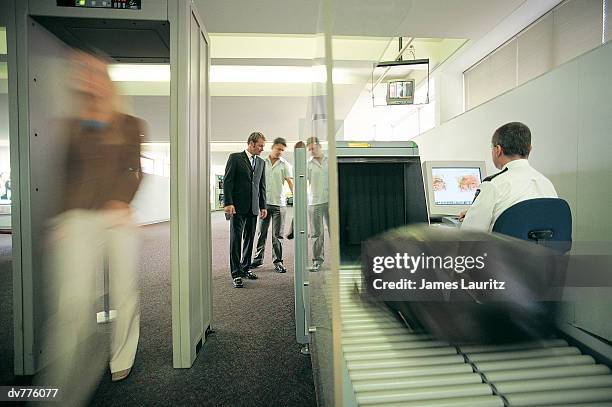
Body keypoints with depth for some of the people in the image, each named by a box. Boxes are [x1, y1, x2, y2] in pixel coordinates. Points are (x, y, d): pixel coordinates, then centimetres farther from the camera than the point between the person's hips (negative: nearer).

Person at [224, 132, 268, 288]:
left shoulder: (261, 162, 15)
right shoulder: (235, 158, 0)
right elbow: (227, 181, -6)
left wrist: (263, 206, 11)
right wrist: (228, 203, -15)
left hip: (253, 208, 5)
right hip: (238, 206, -5)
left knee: (249, 239, 10)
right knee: (236, 239, -3)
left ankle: (245, 268, 24)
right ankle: (236, 274, 3)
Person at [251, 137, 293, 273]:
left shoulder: (285, 164, 3)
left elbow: (291, 182, -5)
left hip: (279, 203, -1)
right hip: (264, 202, 2)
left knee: (277, 235, 2)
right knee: (262, 232, 9)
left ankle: (278, 261, 12)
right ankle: (258, 258, 23)